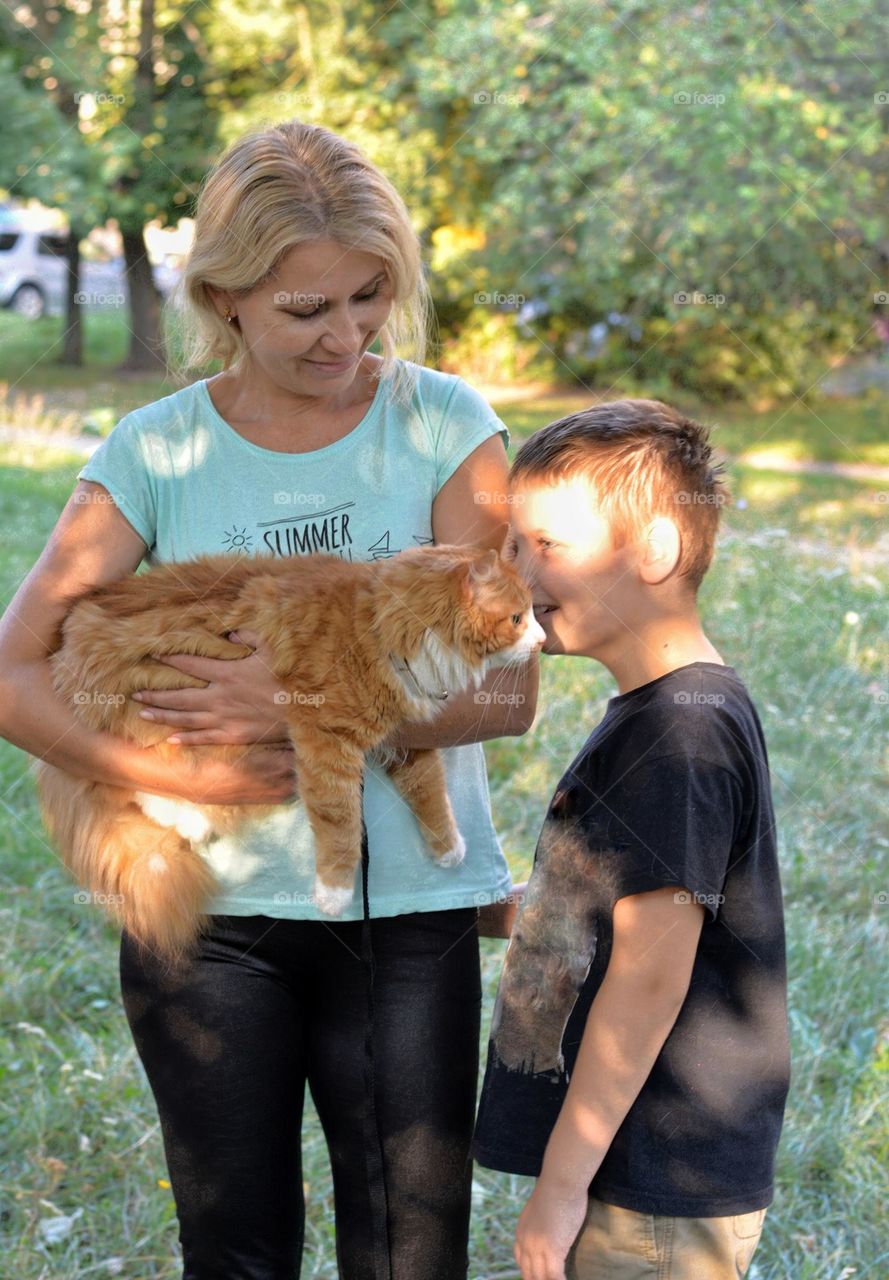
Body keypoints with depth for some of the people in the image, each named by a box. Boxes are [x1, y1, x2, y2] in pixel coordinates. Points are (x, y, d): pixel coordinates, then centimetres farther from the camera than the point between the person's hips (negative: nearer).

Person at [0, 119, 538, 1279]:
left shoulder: (444, 427, -3)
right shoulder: (156, 453, -2)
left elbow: (506, 690, -10)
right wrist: (189, 778, -18)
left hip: (407, 905, 0)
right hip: (209, 911, 1)